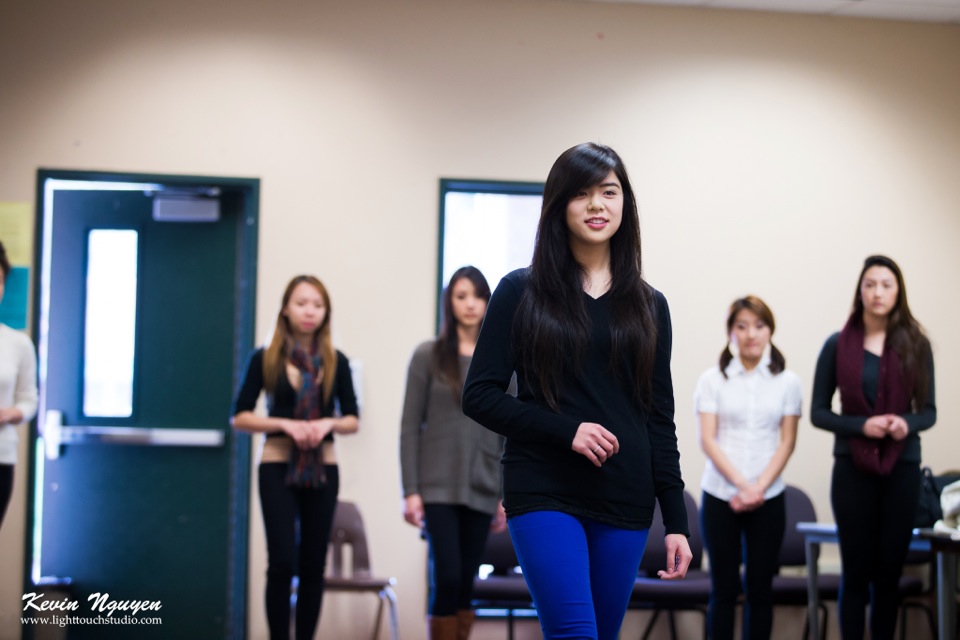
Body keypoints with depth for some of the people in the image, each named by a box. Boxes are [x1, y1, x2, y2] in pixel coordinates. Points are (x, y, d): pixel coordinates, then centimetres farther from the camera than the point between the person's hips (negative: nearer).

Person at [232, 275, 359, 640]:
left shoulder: (335, 362, 6)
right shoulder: (265, 359, 0)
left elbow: (353, 421, 10)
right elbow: (240, 417, -1)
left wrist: (328, 424, -11)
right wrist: (285, 424, -15)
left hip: (322, 471, 3)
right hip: (278, 469, -2)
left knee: (313, 565, 5)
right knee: (282, 562, -9)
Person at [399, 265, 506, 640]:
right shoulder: (428, 356, 1)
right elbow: (410, 427, -1)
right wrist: (410, 491, -7)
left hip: (482, 491, 3)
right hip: (439, 486, -3)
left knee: (466, 584, 5)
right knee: (446, 580, -10)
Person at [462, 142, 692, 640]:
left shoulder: (648, 305, 11)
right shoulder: (522, 292, 3)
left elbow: (660, 418, 11)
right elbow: (479, 396, -1)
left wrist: (675, 520, 5)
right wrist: (566, 430, -13)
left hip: (624, 503, 3)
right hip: (544, 493, -3)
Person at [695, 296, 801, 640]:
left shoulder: (787, 381, 5)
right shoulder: (712, 380, 2)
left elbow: (787, 442, 2)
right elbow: (708, 439, -4)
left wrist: (759, 488, -11)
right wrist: (742, 485, -15)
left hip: (768, 497, 1)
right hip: (720, 495, -1)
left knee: (760, 588, 5)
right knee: (724, 588, 3)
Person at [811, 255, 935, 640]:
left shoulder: (915, 344, 3)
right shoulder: (838, 345, -1)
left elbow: (929, 410, 5)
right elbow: (818, 412, 0)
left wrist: (907, 424, -17)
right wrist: (862, 426, -16)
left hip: (902, 468, 1)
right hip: (853, 468, -1)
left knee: (889, 572, 6)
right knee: (856, 572, 2)